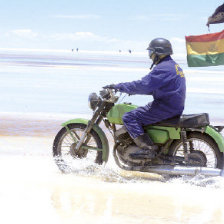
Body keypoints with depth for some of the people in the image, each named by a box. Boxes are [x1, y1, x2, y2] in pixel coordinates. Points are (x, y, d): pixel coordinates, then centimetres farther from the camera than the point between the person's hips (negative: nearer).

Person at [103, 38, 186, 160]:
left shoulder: (163, 68, -17)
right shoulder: (173, 65, 17)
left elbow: (143, 85, -24)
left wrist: (118, 86, -18)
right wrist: (132, 89, 26)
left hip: (165, 108, -11)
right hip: (175, 108, 11)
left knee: (129, 118, -13)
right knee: (138, 112, 27)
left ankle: (147, 149, -21)